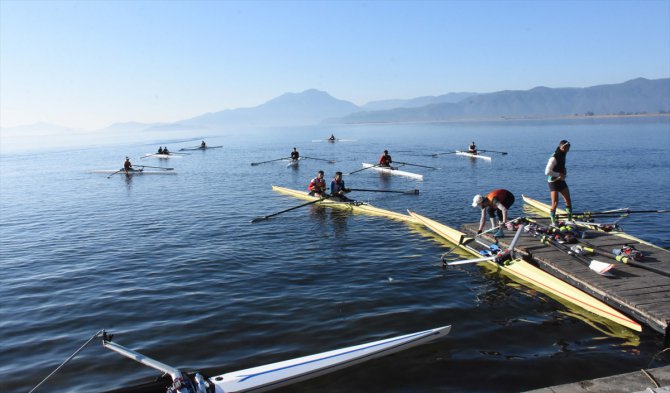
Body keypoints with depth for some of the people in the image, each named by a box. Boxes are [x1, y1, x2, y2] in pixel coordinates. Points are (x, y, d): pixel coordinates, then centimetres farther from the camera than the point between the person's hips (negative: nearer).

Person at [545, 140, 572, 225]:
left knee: (568, 201, 8)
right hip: (553, 182, -8)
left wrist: (564, 175, 3)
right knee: (555, 203, -8)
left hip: (561, 181, 8)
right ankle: (553, 222, 2)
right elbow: (547, 172, -28)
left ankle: (570, 220, 19)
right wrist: (559, 174, -21)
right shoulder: (554, 158, -20)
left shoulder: (562, 156, 6)